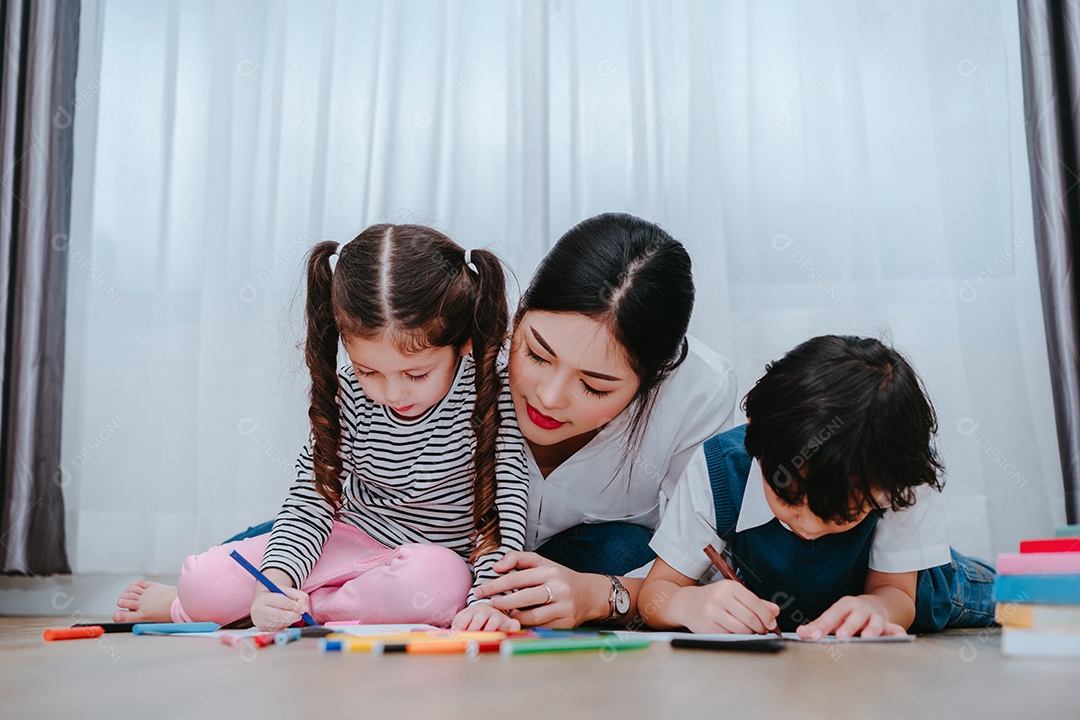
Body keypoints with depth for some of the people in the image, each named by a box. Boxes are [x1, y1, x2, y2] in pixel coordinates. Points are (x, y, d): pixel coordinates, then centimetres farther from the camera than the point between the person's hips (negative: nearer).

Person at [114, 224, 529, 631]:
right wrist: (276, 579, -27)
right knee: (203, 582, -16)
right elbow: (311, 498, -9)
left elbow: (507, 508, -19)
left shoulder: (490, 396, -20)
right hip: (350, 539, 2)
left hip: (438, 558, -1)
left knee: (438, 585, -40)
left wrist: (487, 601, -34)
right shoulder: (348, 394, -12)